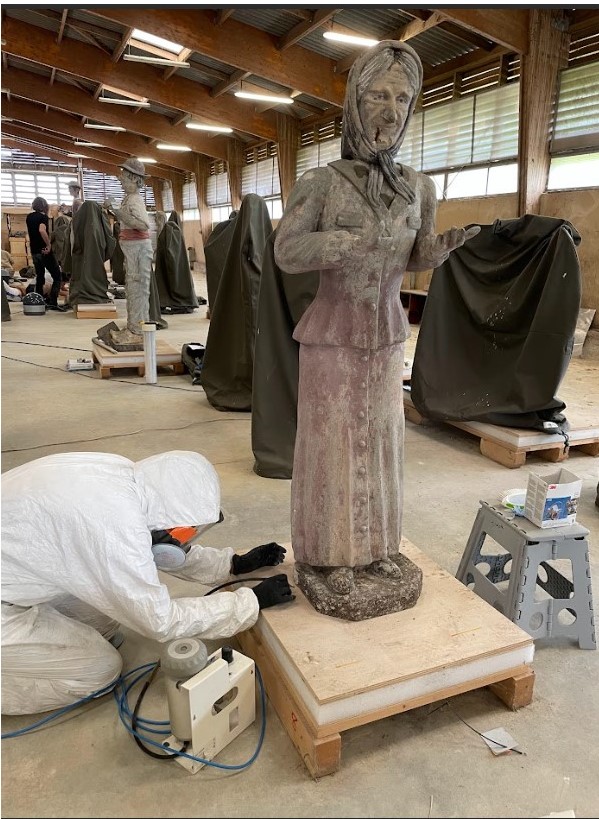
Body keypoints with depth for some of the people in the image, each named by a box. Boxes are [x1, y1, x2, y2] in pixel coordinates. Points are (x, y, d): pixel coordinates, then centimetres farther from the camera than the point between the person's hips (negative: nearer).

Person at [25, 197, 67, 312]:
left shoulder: (29, 217, 10)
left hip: (34, 251, 7)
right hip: (44, 251, -7)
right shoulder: (43, 216, -11)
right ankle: (52, 302, -13)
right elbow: (42, 230, -29)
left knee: (39, 277, 15)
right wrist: (49, 245, -22)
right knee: (57, 277, -3)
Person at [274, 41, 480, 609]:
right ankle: (333, 553, 21)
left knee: (379, 443, 11)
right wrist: (351, 242, -29)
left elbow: (415, 259, 11)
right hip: (332, 336, -4)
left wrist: (445, 245, -11)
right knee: (332, 445, 3)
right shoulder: (321, 181, -10)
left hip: (387, 335, 5)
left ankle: (373, 548, 28)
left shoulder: (417, 188, 3)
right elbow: (285, 252, -14)